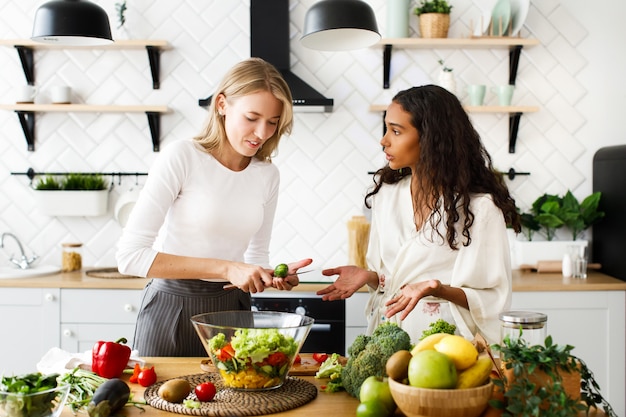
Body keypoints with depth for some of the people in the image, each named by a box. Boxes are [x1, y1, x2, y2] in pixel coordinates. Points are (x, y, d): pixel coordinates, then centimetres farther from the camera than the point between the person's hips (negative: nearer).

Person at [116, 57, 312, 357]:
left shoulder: (267, 175, 1)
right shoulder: (182, 157, -15)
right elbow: (130, 255, -21)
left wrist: (273, 276, -10)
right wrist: (226, 268, -24)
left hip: (232, 309, 4)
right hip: (173, 311, -4)